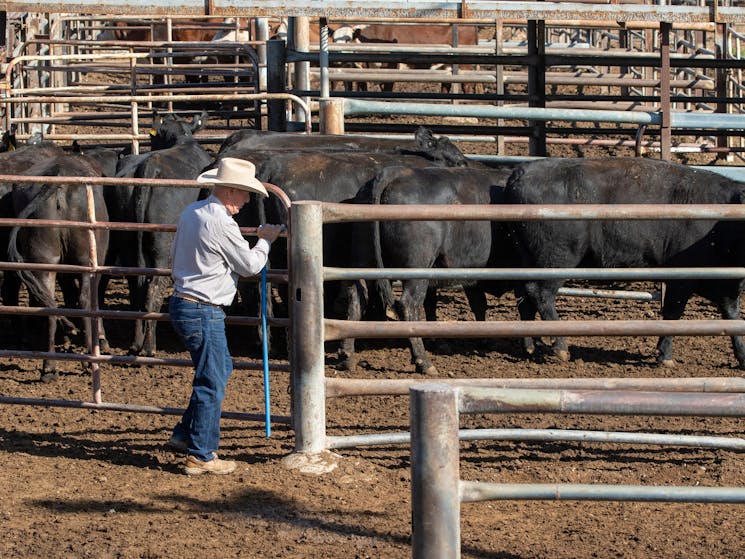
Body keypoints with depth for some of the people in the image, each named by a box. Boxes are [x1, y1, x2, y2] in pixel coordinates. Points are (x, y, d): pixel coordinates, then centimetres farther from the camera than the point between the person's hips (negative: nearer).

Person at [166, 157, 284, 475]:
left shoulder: (191, 212, 9)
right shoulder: (221, 223, -19)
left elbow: (175, 256, 22)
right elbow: (250, 266, -9)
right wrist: (265, 241, 8)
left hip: (182, 303, 10)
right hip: (203, 311, -10)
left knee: (220, 368, 22)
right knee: (212, 383, -2)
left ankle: (185, 435, 25)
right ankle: (200, 457, 4)